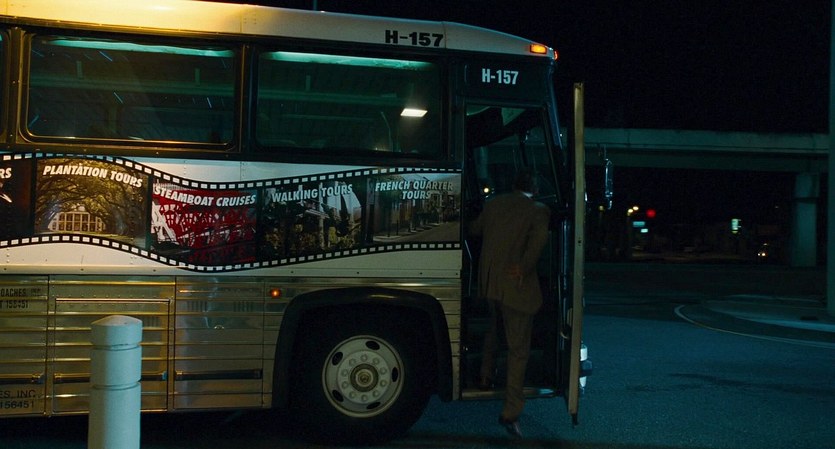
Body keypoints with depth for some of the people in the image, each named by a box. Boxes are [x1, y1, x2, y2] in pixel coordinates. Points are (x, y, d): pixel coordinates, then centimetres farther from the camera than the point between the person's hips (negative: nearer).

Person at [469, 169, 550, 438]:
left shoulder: (494, 204, 10)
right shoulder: (538, 211, -5)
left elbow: (474, 230, 25)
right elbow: (539, 238, -24)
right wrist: (524, 268, -16)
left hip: (488, 281, 5)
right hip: (516, 285, -5)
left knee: (493, 330, 31)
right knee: (518, 348, 2)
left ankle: (486, 377, 45)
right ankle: (511, 413, 1)